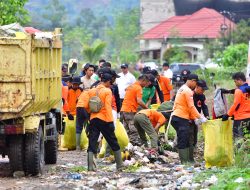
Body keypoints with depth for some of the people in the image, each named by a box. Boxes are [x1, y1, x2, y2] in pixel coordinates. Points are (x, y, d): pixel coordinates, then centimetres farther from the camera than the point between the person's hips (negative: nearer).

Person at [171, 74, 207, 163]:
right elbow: (191, 107, -16)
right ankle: (185, 162, -8)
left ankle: (187, 160, 15)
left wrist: (195, 118, 15)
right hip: (181, 118, -10)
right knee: (183, 142, -8)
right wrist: (200, 117, -11)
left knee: (186, 141, 12)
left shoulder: (182, 89, 19)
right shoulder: (188, 91, -12)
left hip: (177, 117, 10)